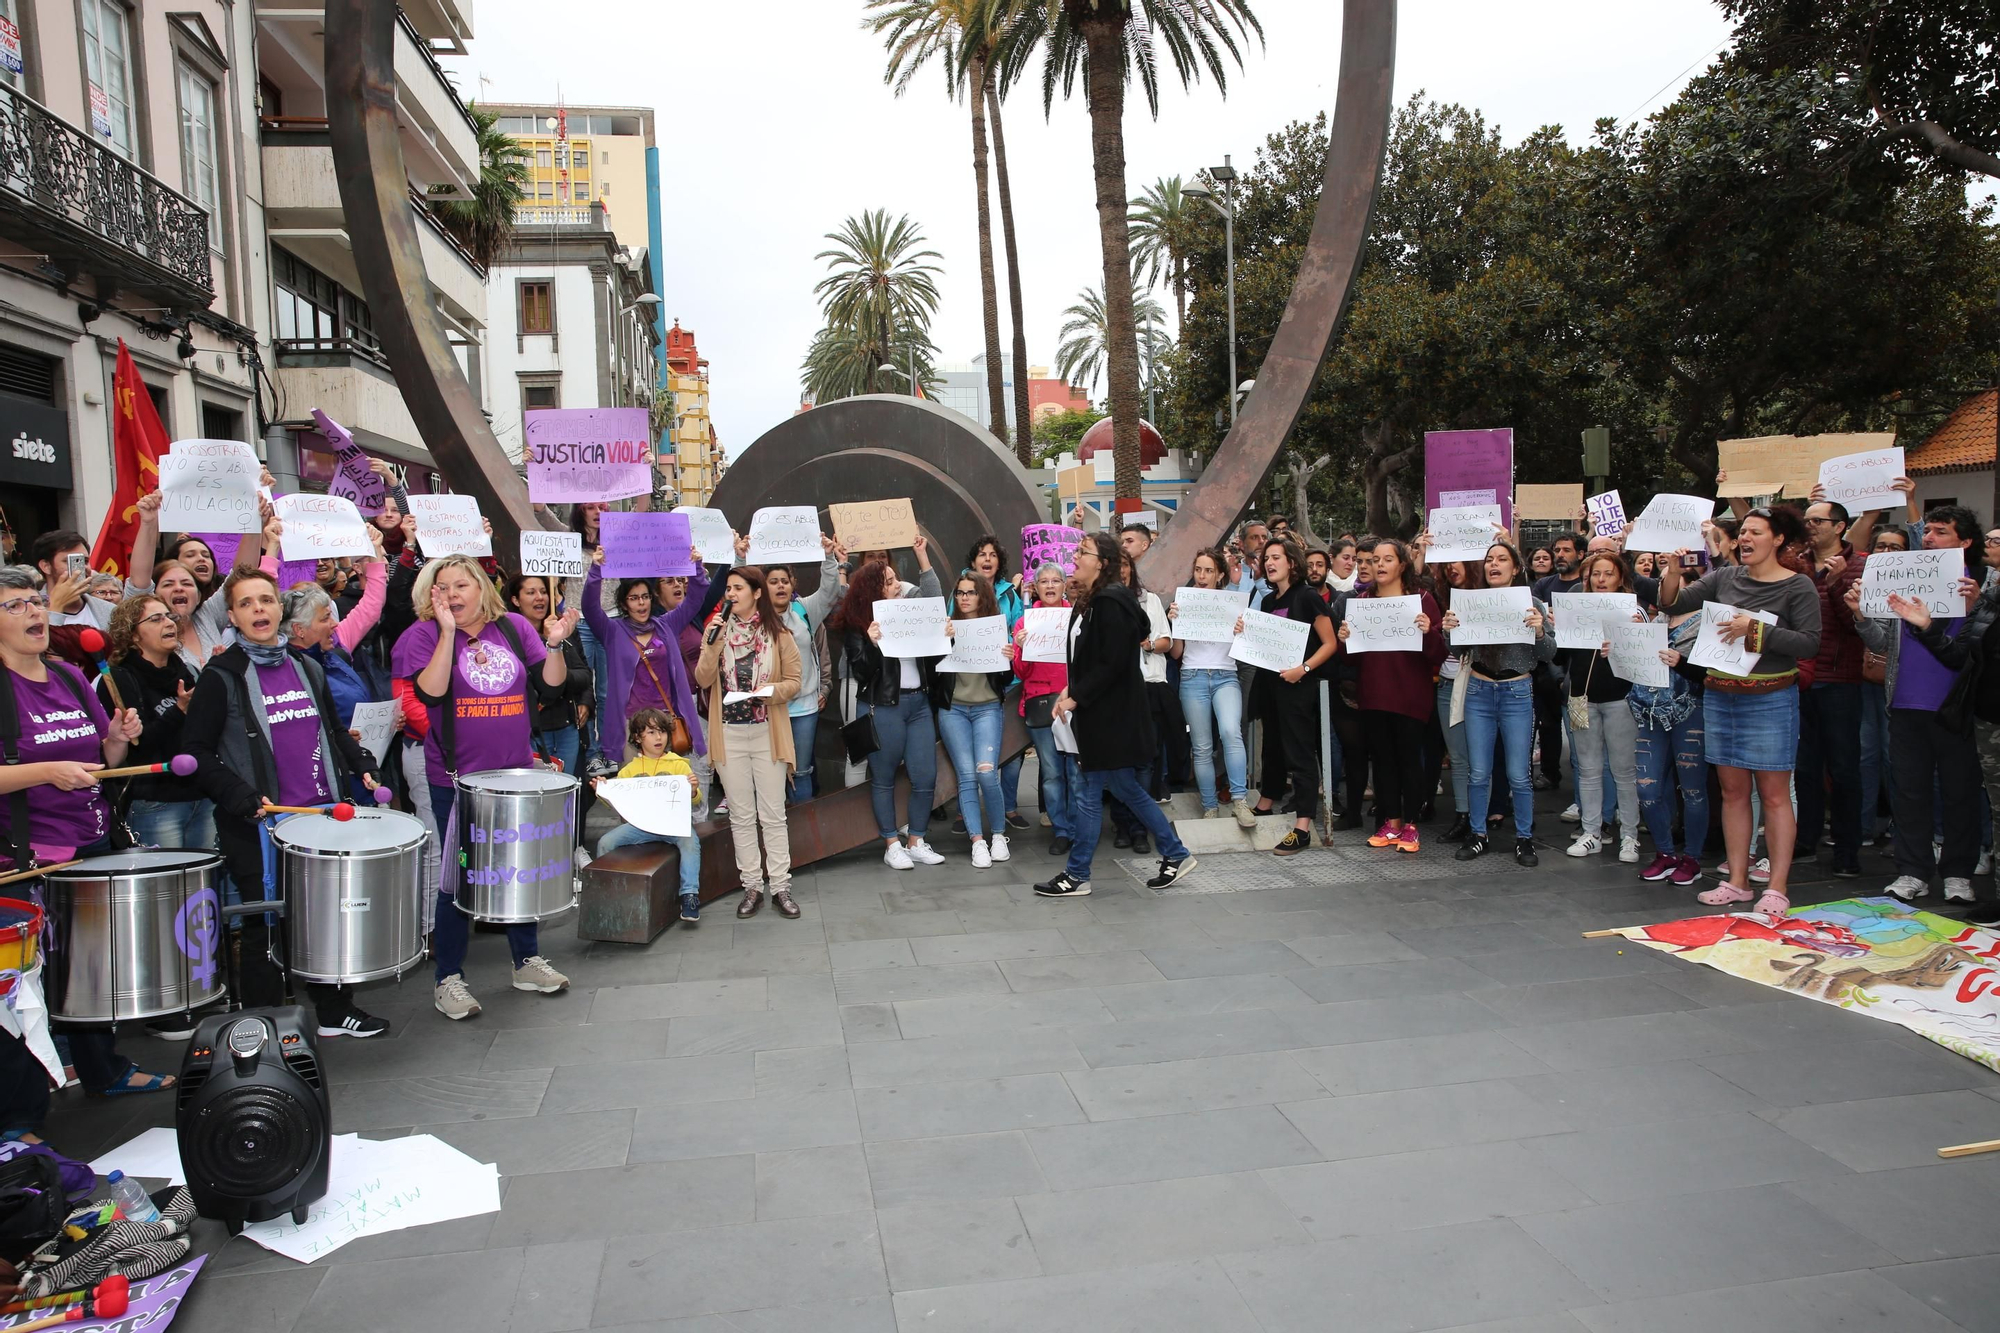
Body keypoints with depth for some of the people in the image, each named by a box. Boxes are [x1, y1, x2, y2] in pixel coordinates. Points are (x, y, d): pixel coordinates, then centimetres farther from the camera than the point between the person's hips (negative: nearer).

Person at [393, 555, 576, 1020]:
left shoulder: (514, 626, 3)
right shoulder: (425, 635, -7)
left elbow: (553, 680, -1)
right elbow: (431, 690, -22)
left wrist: (555, 644, -18)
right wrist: (448, 631, -25)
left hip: (517, 771, 4)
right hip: (457, 778, -4)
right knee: (459, 876, 3)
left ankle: (527, 961, 32)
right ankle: (449, 979, 17)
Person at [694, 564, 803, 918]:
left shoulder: (778, 634, 0)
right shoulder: (716, 630, 5)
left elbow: (793, 681, 0)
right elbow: (703, 680, -3)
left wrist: (770, 690, -19)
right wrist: (713, 643, -16)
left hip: (767, 733, -2)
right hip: (729, 733, 2)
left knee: (773, 815, 2)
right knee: (741, 816, 7)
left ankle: (780, 886, 9)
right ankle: (752, 886, 15)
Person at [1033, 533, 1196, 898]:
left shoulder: (1110, 604, -17)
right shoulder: (1089, 603, 13)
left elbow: (1112, 663, -21)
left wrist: (1076, 697, -17)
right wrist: (1071, 690, 4)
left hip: (1112, 715, -10)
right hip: (1096, 714, 10)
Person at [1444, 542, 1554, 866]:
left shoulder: (1531, 604, 0)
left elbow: (1549, 655, -1)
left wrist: (1539, 632, -21)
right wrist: (1448, 630, -13)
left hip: (1517, 693, -2)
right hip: (1478, 692, 2)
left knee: (1518, 774, 0)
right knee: (1478, 772, 6)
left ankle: (1524, 839, 13)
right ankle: (1477, 835, 18)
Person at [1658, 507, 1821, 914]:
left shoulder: (1798, 586, -5)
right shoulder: (1725, 578, 8)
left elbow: (1809, 643, -13)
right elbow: (1673, 604, 4)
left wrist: (1756, 629, -20)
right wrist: (1673, 571, -13)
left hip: (1770, 700, -5)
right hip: (1720, 696, 5)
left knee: (1774, 795, 0)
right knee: (1733, 791, 9)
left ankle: (1777, 888, 6)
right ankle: (1737, 881, 17)